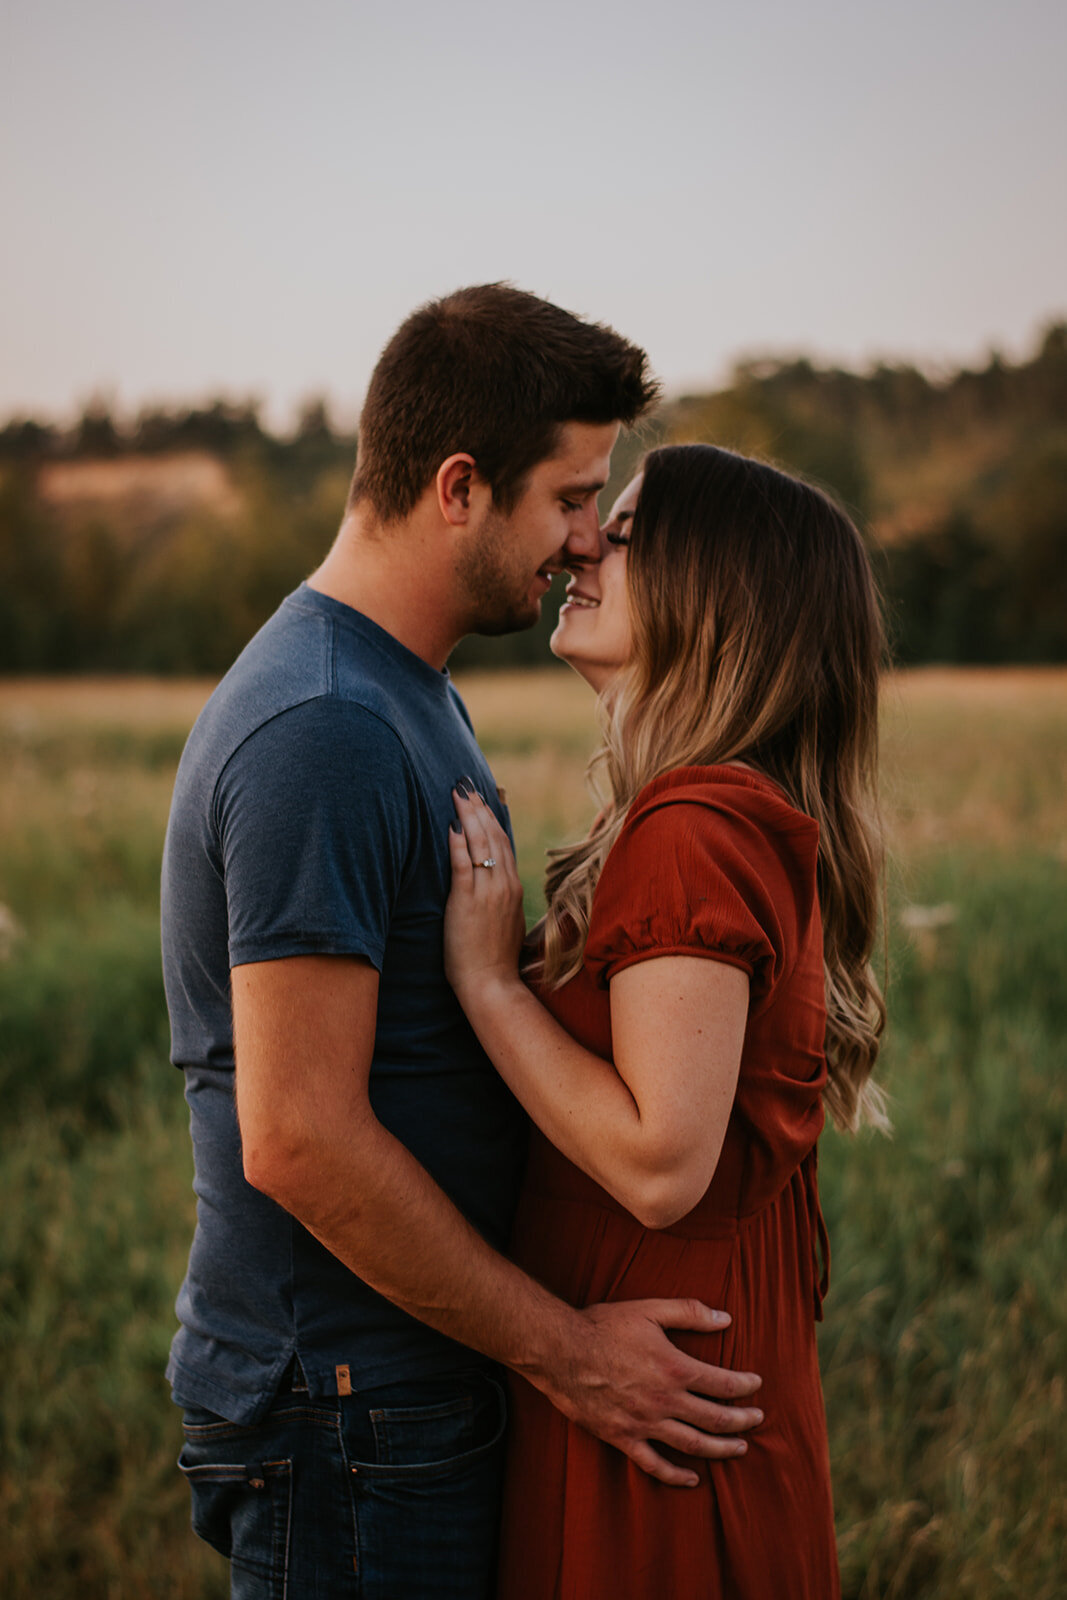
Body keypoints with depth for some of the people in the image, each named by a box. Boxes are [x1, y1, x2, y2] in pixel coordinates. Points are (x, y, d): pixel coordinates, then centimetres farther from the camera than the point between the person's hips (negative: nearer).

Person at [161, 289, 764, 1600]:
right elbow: (300, 1138, -25)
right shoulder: (321, 730, -22)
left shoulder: (402, 693, 12)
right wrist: (561, 1347, -17)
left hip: (424, 1382, 10)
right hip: (345, 1405, -10)